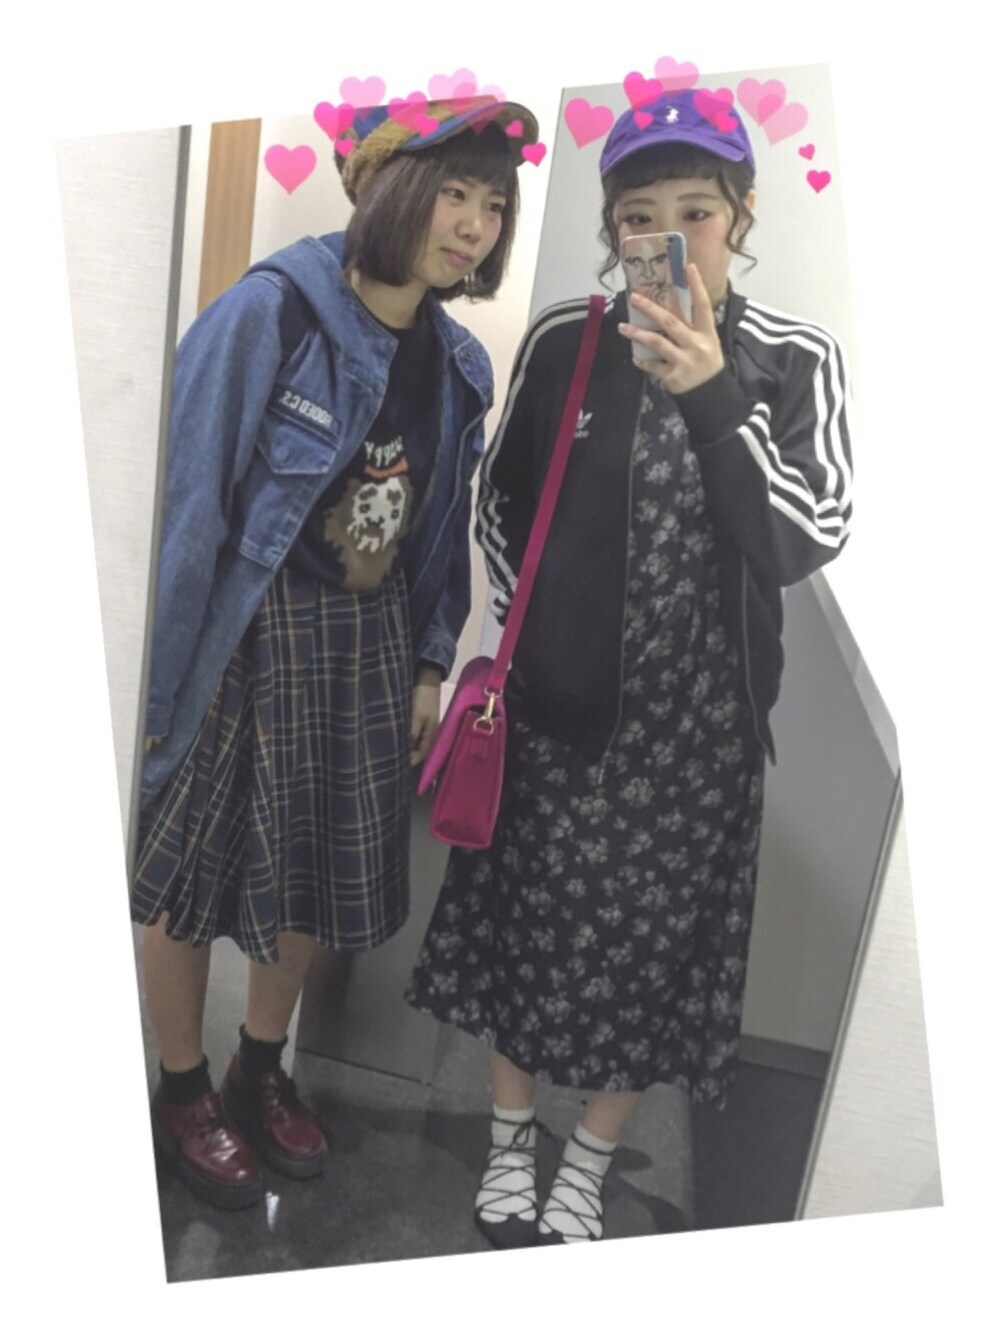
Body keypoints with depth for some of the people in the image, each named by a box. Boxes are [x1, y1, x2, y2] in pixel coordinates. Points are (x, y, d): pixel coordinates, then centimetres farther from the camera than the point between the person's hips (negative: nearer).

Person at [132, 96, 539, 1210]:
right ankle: (182, 1092, 32)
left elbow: (442, 529, 10)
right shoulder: (269, 311, -15)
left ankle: (261, 1072, 39)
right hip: (245, 640, -5)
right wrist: (165, 676, -15)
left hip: (370, 644, 6)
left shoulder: (457, 364, 3)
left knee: (318, 867, 16)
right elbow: (189, 501, -15)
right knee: (194, 864, 8)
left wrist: (430, 664, 8)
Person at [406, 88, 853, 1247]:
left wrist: (712, 395, -28)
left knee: (646, 936, 11)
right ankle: (510, 1141, 39)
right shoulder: (562, 340, -3)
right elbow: (500, 500, 9)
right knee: (525, 919, 13)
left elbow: (807, 542, -17)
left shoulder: (794, 360, -6)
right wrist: (527, 625, 4)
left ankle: (586, 1175, 36)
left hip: (692, 718, -1)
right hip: (554, 696, 1)